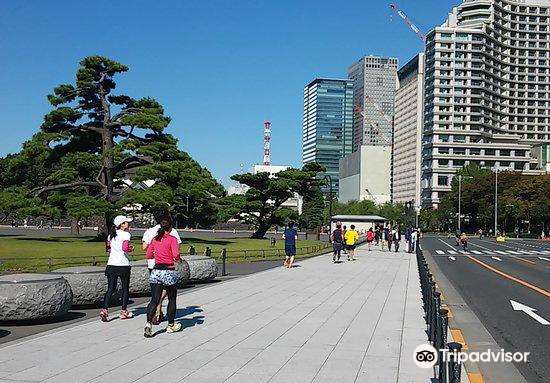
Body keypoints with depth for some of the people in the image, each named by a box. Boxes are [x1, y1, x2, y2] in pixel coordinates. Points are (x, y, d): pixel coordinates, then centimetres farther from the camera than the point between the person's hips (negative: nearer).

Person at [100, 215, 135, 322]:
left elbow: (108, 249, 16)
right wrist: (131, 249, -2)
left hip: (111, 265, 5)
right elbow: (125, 248, -21)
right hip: (123, 265, -5)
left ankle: (104, 310, -11)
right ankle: (124, 312, 16)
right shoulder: (126, 234, -9)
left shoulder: (111, 234, 11)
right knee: (125, 288, 10)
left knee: (111, 289, 4)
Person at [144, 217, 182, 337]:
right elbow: (176, 255, -20)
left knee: (154, 300, 2)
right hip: (169, 272, -4)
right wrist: (178, 260, 1)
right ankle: (171, 325, 23)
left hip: (156, 272, 4)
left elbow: (148, 256, 9)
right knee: (172, 299, 13)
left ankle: (149, 323, -18)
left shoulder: (154, 239, 6)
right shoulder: (172, 239, -8)